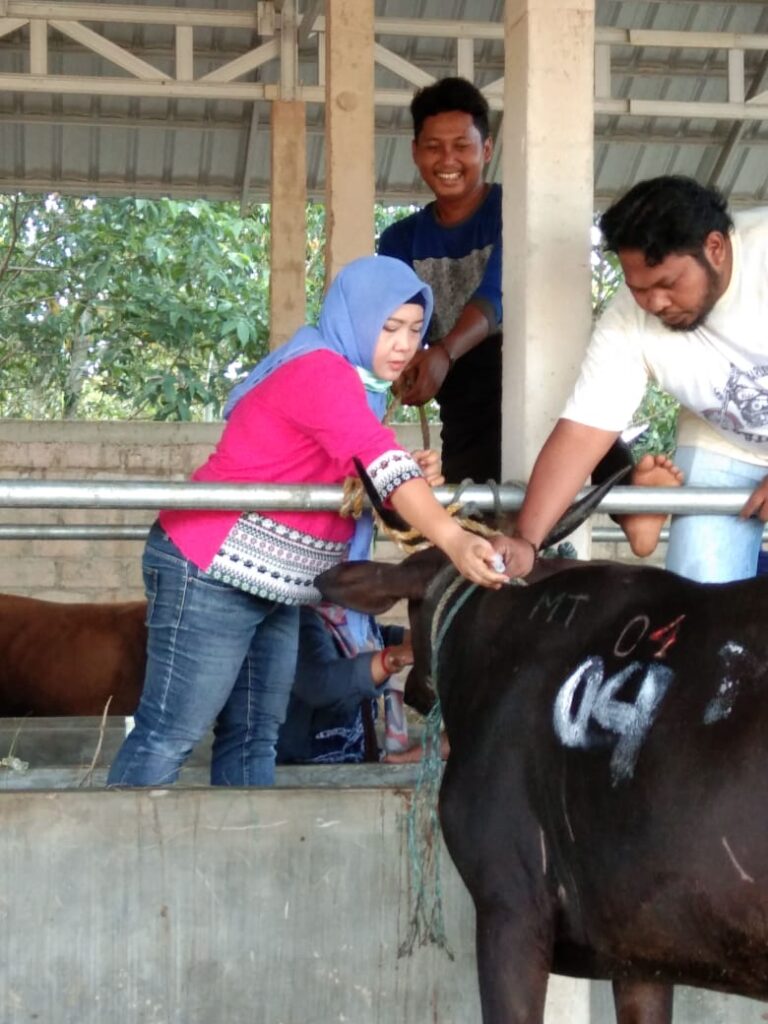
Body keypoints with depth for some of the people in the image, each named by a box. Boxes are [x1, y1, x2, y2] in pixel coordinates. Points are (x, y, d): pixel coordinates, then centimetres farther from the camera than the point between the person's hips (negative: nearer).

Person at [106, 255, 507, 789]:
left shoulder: (353, 382, 14)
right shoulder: (321, 373, -17)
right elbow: (381, 462, -31)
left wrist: (418, 480, -6)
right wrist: (454, 541, -42)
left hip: (270, 586, 10)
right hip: (211, 574, -10)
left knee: (254, 737, 9)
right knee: (170, 735, -7)